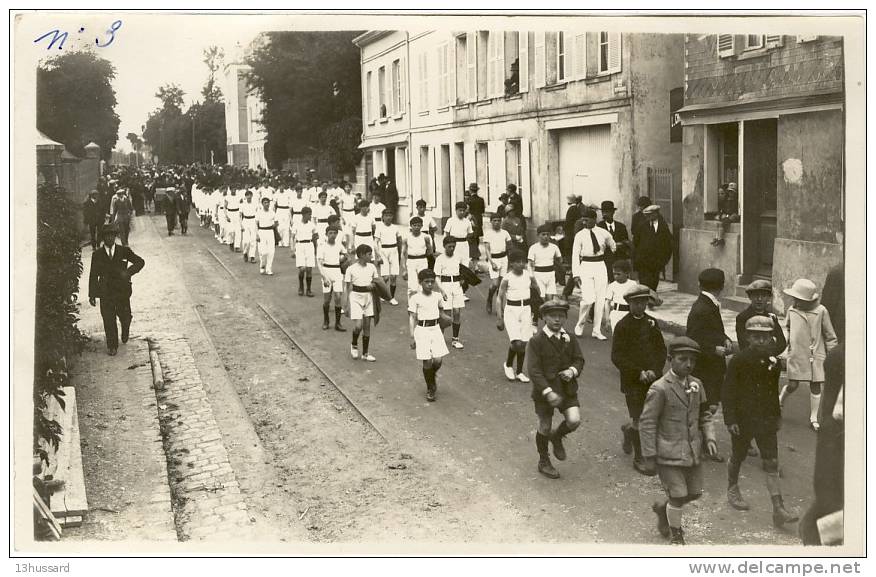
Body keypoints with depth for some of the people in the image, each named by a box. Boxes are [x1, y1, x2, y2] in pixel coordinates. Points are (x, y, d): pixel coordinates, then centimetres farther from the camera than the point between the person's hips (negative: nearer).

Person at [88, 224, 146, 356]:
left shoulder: (124, 251, -1)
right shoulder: (97, 255, 0)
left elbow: (140, 262, 1)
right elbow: (93, 275, 2)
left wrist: (129, 272, -17)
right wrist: (92, 295, -2)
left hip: (122, 291, 1)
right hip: (105, 293, 0)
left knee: (125, 317, 11)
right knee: (108, 320, 0)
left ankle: (125, 334, 44)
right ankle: (112, 346, 14)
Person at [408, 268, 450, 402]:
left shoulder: (438, 296, 4)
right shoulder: (415, 298, -8)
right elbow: (412, 318, -6)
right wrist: (412, 337, -9)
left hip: (436, 329, 3)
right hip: (422, 330, -3)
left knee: (438, 360, -6)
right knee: (427, 361, -1)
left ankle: (433, 376, 28)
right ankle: (430, 389, 16)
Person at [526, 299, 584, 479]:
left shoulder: (570, 339, 4)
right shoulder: (536, 341, -12)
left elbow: (579, 359, 10)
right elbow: (533, 370, -16)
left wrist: (573, 370, -14)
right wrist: (548, 392, -25)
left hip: (568, 389, 3)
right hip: (544, 391, -3)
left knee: (574, 420, -14)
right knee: (544, 428, 8)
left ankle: (557, 437, 20)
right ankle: (544, 462, 31)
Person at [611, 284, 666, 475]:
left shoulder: (651, 322, 6)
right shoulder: (622, 325, -8)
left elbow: (661, 350, 8)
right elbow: (617, 357, -10)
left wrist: (654, 370, -8)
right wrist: (638, 373, -16)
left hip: (653, 378, 5)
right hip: (632, 381, -5)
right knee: (639, 420, -2)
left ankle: (628, 430, 36)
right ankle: (639, 458, 13)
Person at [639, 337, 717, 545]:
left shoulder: (696, 385, 5)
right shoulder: (659, 389, -15)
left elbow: (704, 416, 16)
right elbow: (646, 424, -13)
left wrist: (709, 437, -2)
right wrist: (649, 457, -13)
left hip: (693, 452, 7)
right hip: (669, 454, -6)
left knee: (694, 493, 13)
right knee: (678, 496, -3)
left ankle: (662, 509, 42)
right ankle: (675, 535, 23)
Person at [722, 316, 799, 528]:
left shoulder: (774, 360, 0)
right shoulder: (738, 360, -13)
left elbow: (776, 390, 14)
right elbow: (728, 392, -11)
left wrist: (777, 415, 17)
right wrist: (730, 420, -15)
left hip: (766, 420, 3)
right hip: (742, 419, -3)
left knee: (772, 464, -2)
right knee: (738, 457, 16)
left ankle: (778, 510, -5)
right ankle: (732, 490, 42)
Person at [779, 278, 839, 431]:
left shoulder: (821, 311, -6)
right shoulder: (791, 310, 0)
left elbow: (829, 335, 2)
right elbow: (787, 329, 19)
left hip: (816, 355, -1)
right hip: (796, 354, 1)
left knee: (815, 385, 3)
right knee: (793, 384, -2)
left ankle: (814, 418, 14)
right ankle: (780, 400, 29)